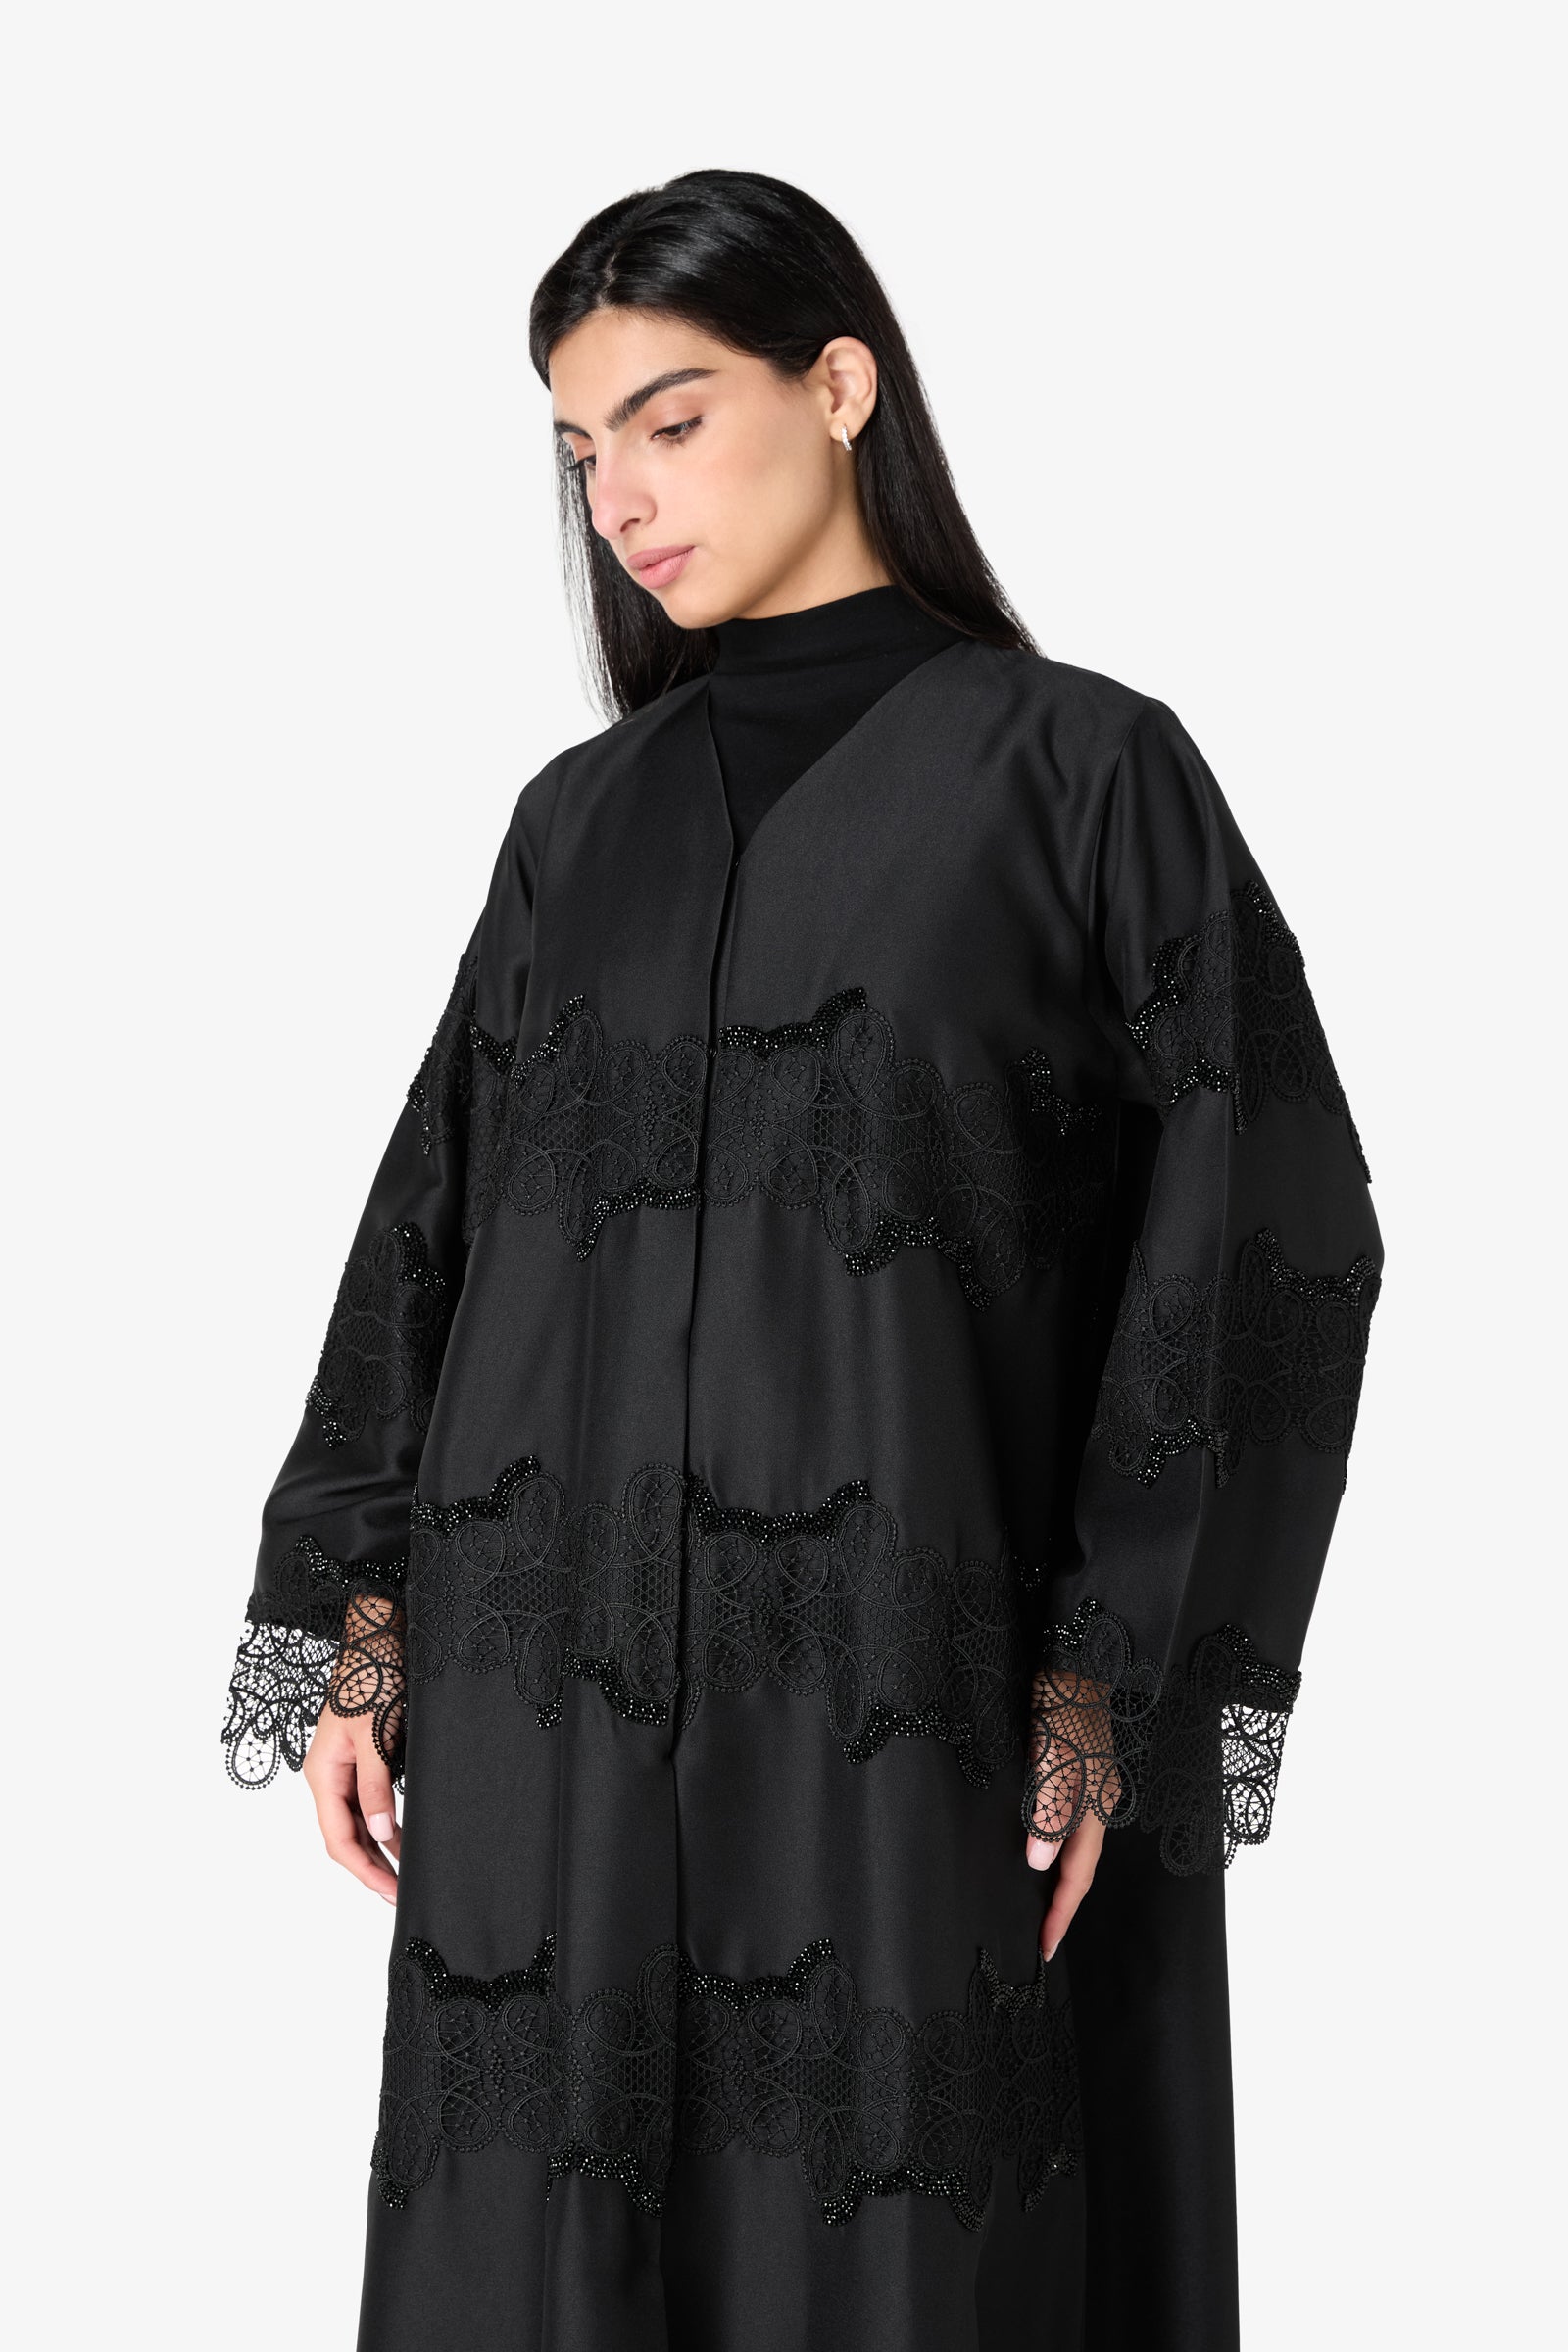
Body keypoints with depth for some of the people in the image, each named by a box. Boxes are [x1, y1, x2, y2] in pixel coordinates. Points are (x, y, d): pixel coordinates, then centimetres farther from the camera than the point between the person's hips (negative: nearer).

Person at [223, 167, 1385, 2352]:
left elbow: (1261, 1223, -4)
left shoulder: (1081, 769, 0)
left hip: (907, 1695, -4)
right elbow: (434, 1213, 13)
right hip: (550, 1699, 4)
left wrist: (1119, 1677, -10)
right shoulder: (580, 816, 13)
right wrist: (351, 1616, 4)